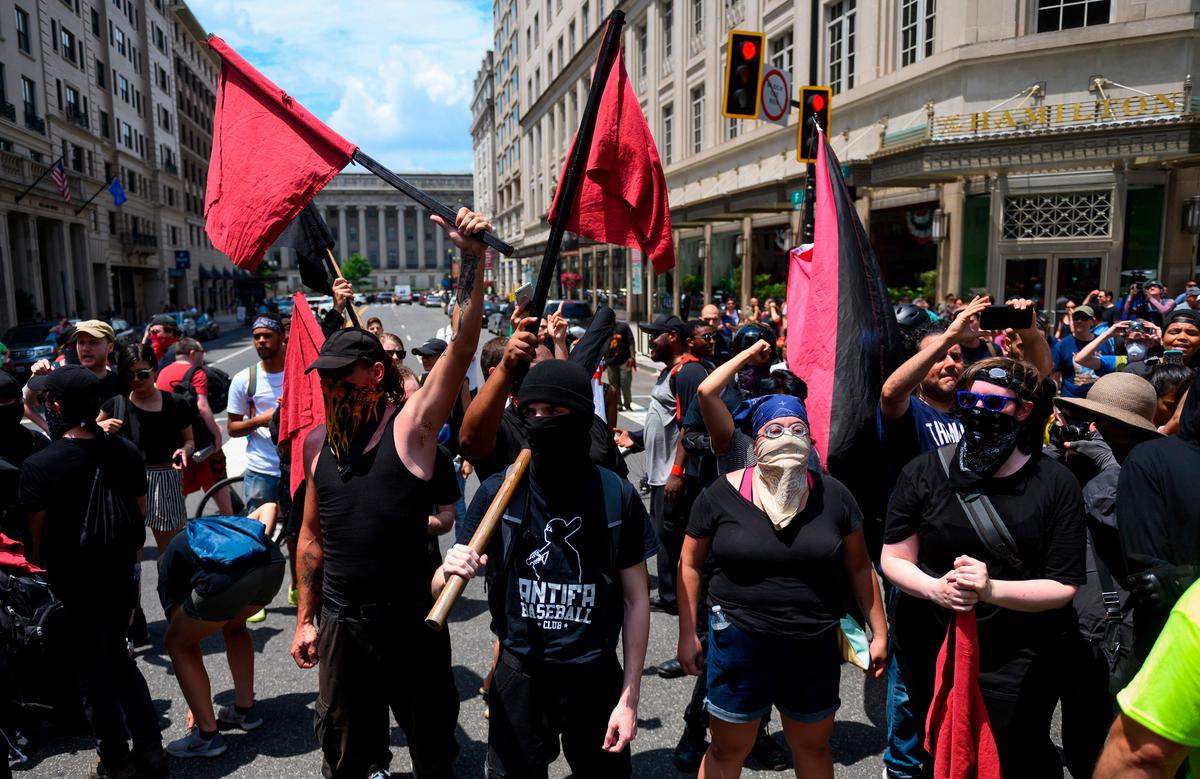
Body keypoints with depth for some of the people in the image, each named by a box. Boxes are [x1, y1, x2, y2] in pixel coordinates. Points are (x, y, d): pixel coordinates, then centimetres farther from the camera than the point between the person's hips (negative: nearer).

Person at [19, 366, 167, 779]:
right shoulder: (126, 452, -6)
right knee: (119, 658, 21)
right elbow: (140, 515, 1)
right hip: (119, 573, 4)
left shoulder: (39, 466, -18)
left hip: (72, 579, -4)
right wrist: (126, 557, 14)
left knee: (93, 670, 12)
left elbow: (39, 535, -14)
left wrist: (38, 568, 4)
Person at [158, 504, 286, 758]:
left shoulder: (168, 567, 31)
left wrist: (194, 706, 39)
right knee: (234, 626, 36)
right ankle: (245, 709, 42)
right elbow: (269, 506, 33)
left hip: (225, 577, -5)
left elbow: (186, 638, 31)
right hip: (273, 564, 5)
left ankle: (207, 736, 23)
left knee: (177, 643, 23)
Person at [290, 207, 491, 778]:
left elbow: (462, 348, -24)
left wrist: (472, 261, -33)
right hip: (341, 619, 5)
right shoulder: (318, 442, 4)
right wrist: (306, 618, 10)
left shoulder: (410, 424, -11)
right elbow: (312, 534, 11)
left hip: (409, 618, -4)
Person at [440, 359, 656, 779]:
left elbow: (635, 599, -3)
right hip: (518, 676, 1)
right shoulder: (497, 492, -9)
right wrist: (450, 570, -27)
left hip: (594, 676, 0)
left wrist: (630, 697, -3)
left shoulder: (617, 496, -11)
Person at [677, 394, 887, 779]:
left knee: (814, 747, 22)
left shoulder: (832, 495, -3)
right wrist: (687, 633, -1)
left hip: (815, 645, 2)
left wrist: (879, 631, 7)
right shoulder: (722, 494, -9)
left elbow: (859, 567, 6)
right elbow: (690, 564, -1)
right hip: (739, 641, -2)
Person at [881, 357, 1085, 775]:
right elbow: (893, 558, -3)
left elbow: (1063, 586, -11)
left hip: (1017, 664, -2)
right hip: (930, 651, 2)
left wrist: (992, 590, -27)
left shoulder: (1056, 485, -9)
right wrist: (935, 587, -23)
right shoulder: (923, 472, -6)